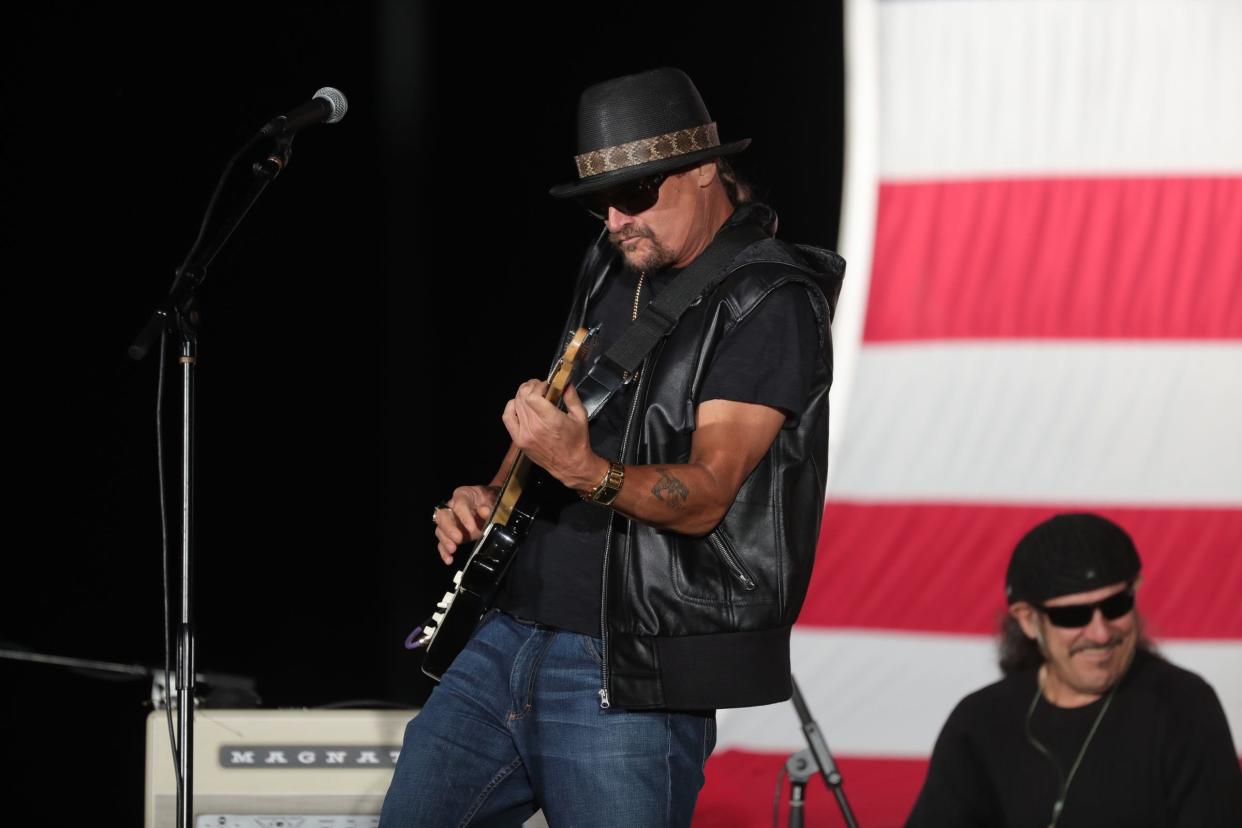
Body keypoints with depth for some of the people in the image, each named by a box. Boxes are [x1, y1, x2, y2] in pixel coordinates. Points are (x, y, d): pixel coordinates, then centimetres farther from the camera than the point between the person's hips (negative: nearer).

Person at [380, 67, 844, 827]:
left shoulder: (771, 303, -11)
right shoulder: (616, 268, 13)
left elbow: (706, 495, -20)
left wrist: (585, 471, -37)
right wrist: (491, 500, 5)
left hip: (628, 679, -8)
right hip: (508, 638, 8)